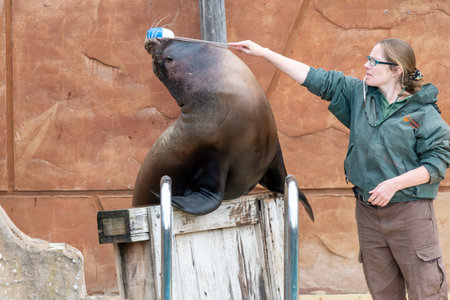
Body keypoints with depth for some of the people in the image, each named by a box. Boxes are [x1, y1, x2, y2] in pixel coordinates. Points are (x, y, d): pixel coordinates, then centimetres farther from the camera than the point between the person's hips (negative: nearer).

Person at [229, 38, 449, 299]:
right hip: (369, 211, 6)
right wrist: (264, 53, 3)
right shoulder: (359, 95, 6)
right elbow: (317, 79, 6)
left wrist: (394, 184, -19)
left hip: (409, 211, -6)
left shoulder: (424, 113, -9)